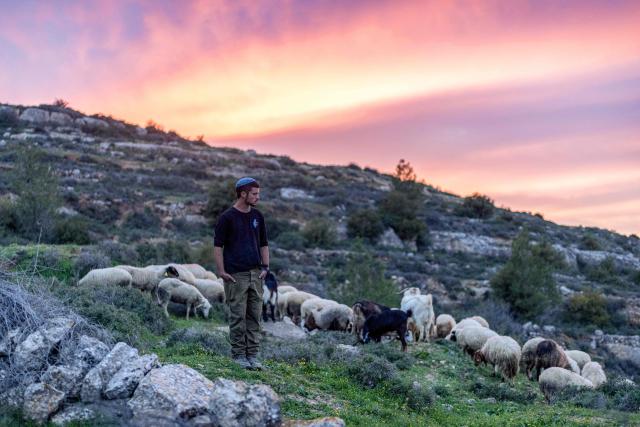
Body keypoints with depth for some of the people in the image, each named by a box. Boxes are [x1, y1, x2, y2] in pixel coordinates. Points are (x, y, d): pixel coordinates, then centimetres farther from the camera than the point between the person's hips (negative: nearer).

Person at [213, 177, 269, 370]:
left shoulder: (257, 216, 10)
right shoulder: (227, 217, -6)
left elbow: (264, 244, 15)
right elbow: (218, 245, -6)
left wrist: (265, 267, 6)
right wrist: (221, 271, -11)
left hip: (255, 274, 5)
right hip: (236, 275, -5)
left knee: (254, 316, 6)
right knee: (238, 317, -1)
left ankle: (252, 355, 12)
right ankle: (238, 355, 8)